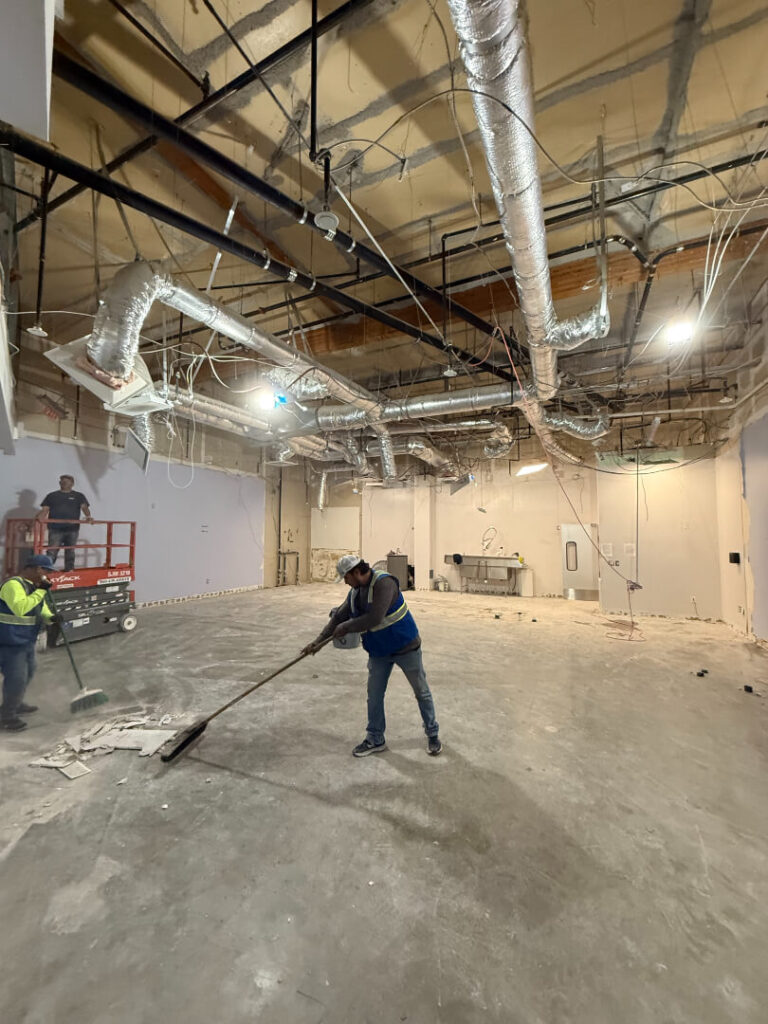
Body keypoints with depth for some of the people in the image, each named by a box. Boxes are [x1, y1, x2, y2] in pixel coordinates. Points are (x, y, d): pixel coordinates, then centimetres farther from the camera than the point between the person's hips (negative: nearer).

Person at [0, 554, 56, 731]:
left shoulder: (35, 587, 9)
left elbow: (42, 611, 12)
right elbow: (20, 608, -37)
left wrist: (51, 617, -9)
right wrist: (40, 591, -31)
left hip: (27, 642, 10)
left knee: (28, 672, 23)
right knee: (16, 678, -5)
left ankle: (16, 705, 43)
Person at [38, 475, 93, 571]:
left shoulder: (79, 496, 11)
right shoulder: (52, 496, 13)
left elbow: (84, 507, -3)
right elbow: (45, 509, 6)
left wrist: (88, 516, -24)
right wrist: (40, 517, -16)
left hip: (72, 530, 0)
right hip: (55, 529, 0)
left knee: (70, 552, 9)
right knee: (51, 553, -6)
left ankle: (69, 571, 17)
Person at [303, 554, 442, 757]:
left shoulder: (384, 583, -28)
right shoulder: (355, 591, -2)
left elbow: (374, 619, -34)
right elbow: (339, 616, 5)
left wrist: (346, 627, -19)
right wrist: (318, 641, 3)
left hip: (405, 648, -7)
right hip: (379, 652, 7)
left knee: (421, 692, 12)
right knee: (374, 695, 12)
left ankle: (433, 734, 32)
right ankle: (375, 740, 30)